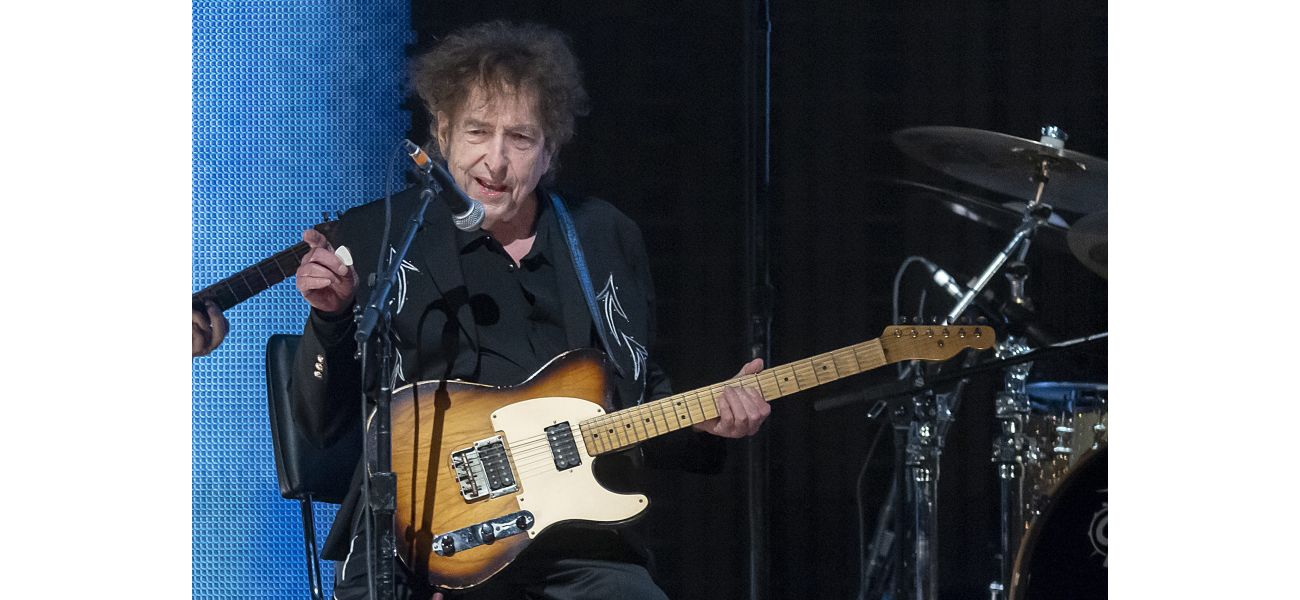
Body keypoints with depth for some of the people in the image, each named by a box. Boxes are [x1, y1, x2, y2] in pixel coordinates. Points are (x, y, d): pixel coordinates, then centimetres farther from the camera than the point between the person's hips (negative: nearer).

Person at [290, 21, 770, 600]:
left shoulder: (607, 239, 15)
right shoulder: (375, 238, 6)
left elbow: (643, 407, 22)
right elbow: (321, 422, 3)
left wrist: (704, 420, 3)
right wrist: (331, 319, -13)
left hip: (571, 536, 3)